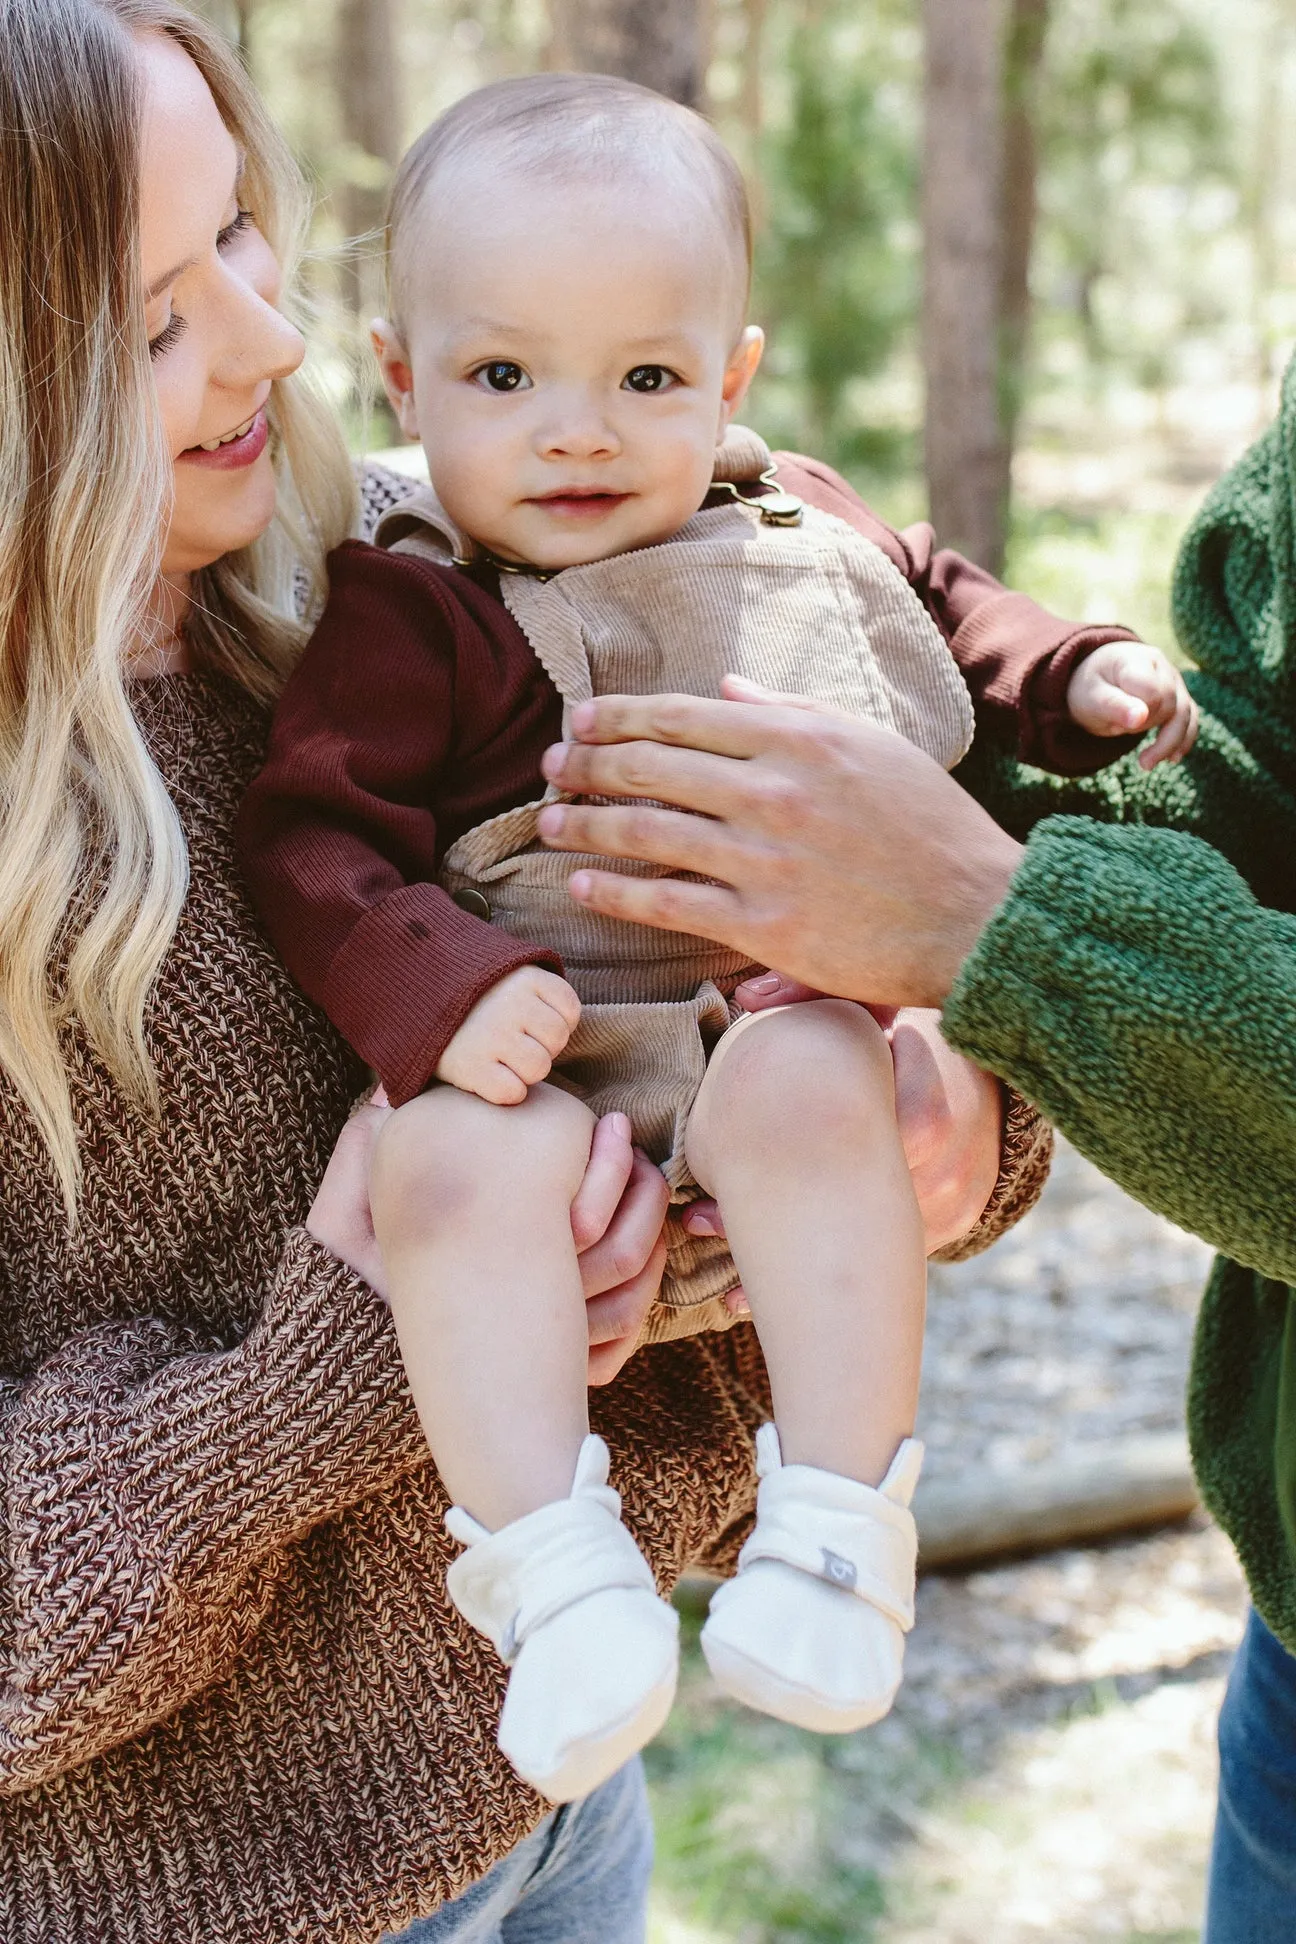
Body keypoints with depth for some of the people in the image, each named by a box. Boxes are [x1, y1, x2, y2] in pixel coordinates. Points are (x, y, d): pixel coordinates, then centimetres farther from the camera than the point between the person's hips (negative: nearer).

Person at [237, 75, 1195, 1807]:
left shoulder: (806, 559, 18)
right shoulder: (416, 616, 4)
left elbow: (959, 691, 35)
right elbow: (314, 829, -5)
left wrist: (1081, 688, 18)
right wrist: (437, 990, -20)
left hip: (786, 1012, 2)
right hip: (541, 1064, -2)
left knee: (807, 1090, -34)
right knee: (456, 1168, -34)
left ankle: (838, 1529, -27)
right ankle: (550, 1573, -29)